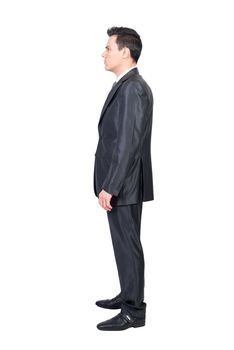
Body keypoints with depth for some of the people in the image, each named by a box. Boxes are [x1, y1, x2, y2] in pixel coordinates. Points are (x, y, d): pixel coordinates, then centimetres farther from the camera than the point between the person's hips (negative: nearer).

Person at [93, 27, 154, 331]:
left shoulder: (133, 88, -18)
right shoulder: (127, 86, 14)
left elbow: (128, 143, -23)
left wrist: (110, 187, -21)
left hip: (123, 184, -10)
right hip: (120, 182, 10)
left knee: (127, 244, -1)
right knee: (125, 242, 18)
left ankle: (134, 311, 10)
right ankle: (129, 295, 32)